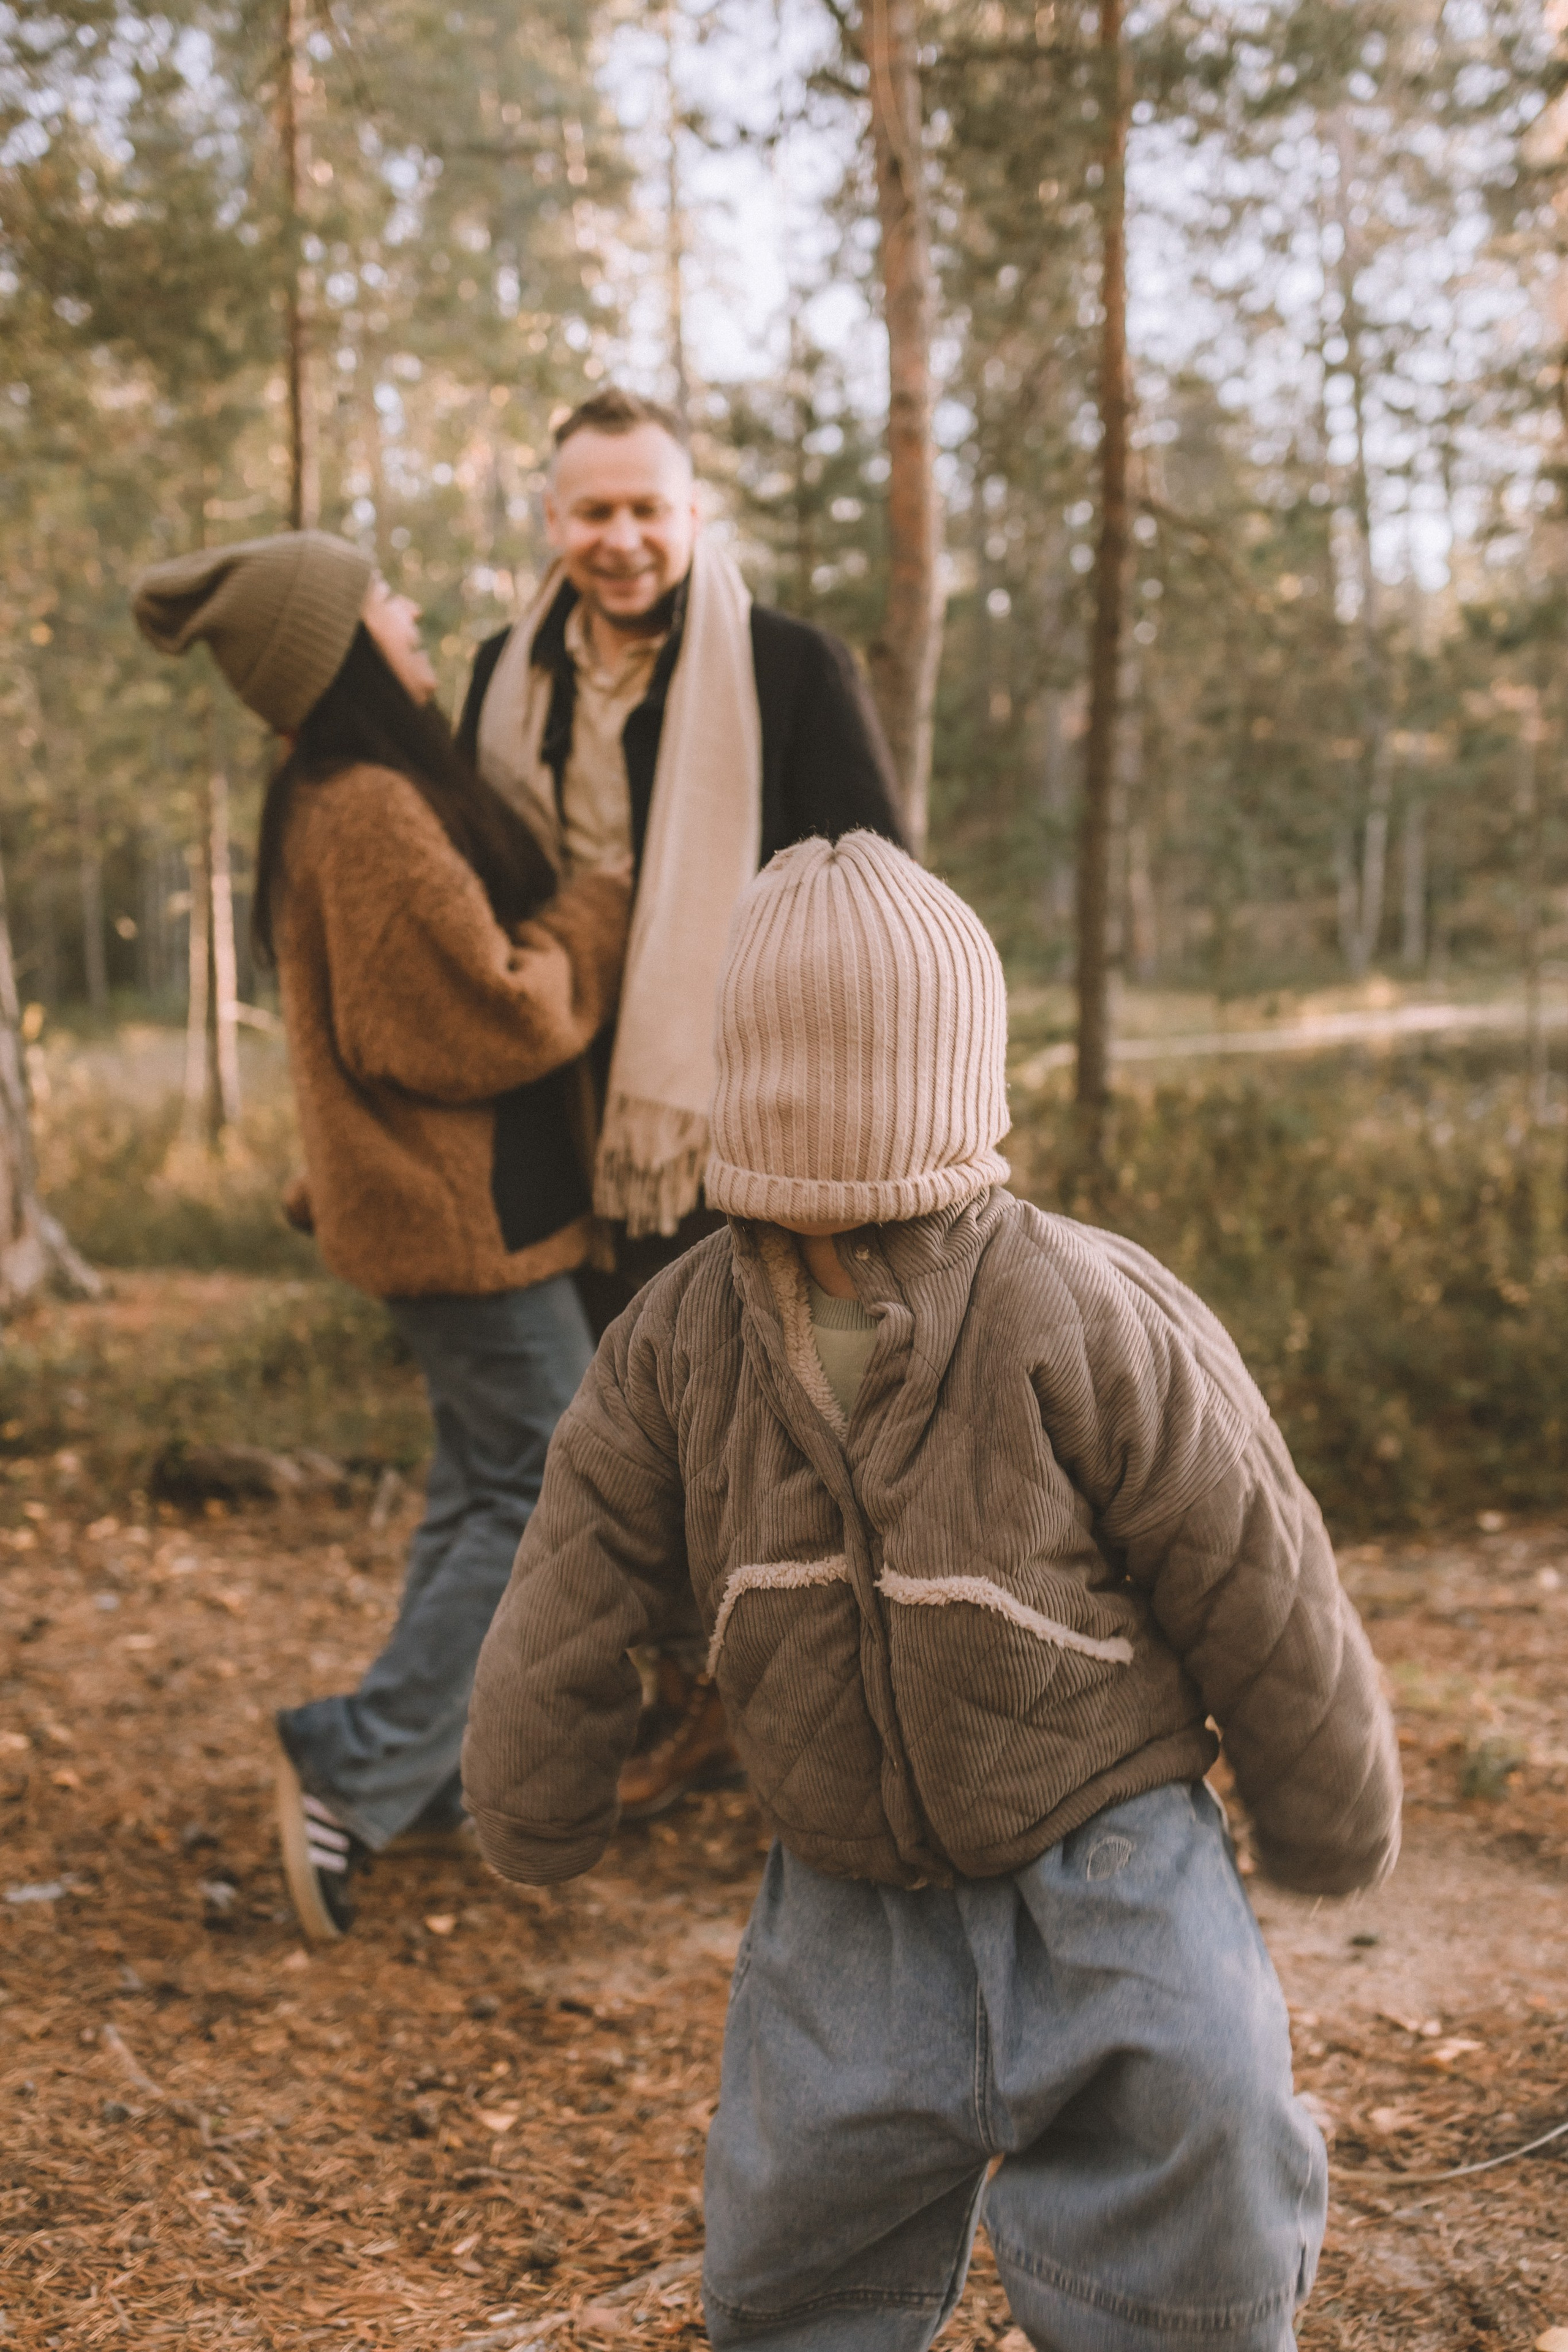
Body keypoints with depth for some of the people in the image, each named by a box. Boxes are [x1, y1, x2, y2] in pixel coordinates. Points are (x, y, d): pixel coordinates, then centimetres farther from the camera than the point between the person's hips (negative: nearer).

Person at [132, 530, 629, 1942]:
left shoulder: (336, 806, 12)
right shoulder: (375, 816, -21)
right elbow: (495, 1017, -22)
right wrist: (602, 907, -9)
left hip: (428, 1196, 10)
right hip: (463, 1206, -10)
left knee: (486, 1482, 17)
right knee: (553, 1485, -4)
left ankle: (427, 1773, 25)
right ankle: (357, 1770, -1)